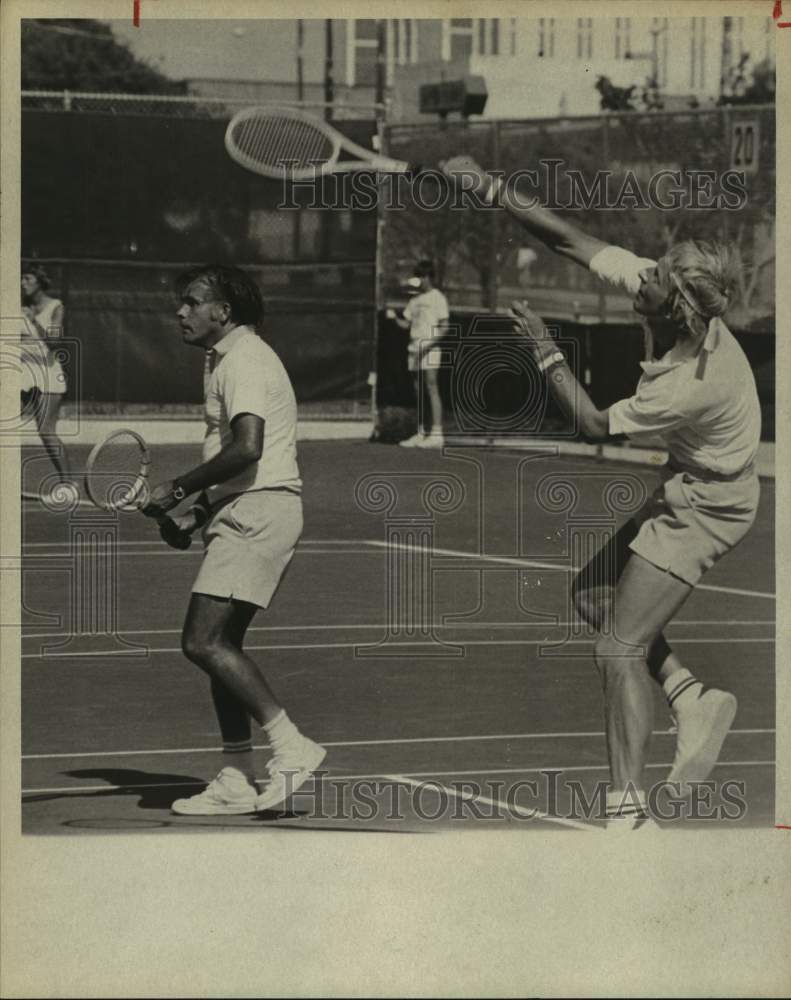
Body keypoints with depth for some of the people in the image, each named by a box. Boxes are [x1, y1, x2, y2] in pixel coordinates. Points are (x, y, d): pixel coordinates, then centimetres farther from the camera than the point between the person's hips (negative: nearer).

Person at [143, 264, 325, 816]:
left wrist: (179, 488, -18)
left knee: (203, 642, -15)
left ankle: (290, 746, -12)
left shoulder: (243, 361, -12)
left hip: (259, 512, -11)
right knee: (219, 646, 10)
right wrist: (200, 513, 18)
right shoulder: (225, 360, 21)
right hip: (245, 516, 11)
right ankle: (238, 780, 12)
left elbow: (247, 448, -26)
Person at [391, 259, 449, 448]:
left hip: (429, 349, -7)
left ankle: (436, 434, -16)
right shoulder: (415, 300, 19)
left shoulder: (437, 298, -3)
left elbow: (444, 326, -8)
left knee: (431, 388, -12)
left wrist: (430, 344, -20)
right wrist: (394, 317, 0)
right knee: (418, 390, 6)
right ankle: (421, 434, 8)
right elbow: (405, 324, 20)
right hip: (414, 348, 7)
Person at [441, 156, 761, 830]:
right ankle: (693, 699, 16)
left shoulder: (693, 384, -36)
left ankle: (628, 811, -5)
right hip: (691, 489, 9)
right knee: (593, 594, 17)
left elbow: (597, 425, -20)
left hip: (706, 505, -9)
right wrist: (492, 191, -13)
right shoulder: (649, 278, -17)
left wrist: (547, 354, -14)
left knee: (621, 646, -9)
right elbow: (567, 238, -8)